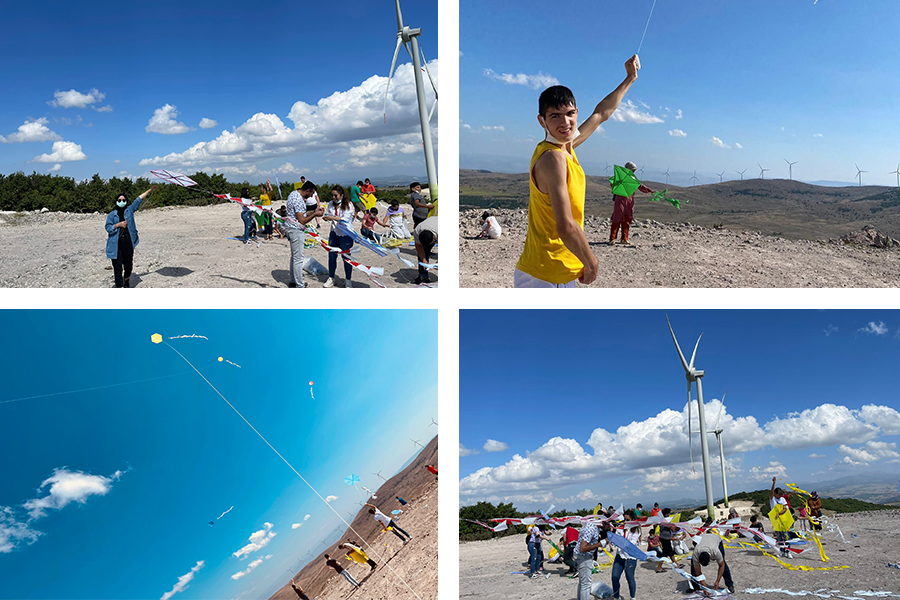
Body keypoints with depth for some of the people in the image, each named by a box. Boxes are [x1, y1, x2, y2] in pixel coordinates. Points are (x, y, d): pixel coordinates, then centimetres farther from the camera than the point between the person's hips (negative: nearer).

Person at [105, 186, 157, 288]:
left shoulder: (129, 210, 11)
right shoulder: (112, 214, 8)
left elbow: (139, 199, 9)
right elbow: (108, 227, 5)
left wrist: (150, 190, 9)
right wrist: (118, 225, -11)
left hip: (128, 241, 1)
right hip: (116, 244, -1)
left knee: (128, 265, 8)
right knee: (117, 267, -3)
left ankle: (126, 280, 35)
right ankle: (120, 286, 1)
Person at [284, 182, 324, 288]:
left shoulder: (294, 193, 9)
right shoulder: (299, 200, -23)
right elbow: (302, 220, -22)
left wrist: (314, 211, 8)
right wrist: (315, 214, -13)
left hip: (291, 227, 11)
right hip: (296, 230, -11)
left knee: (294, 256, 19)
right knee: (298, 258, -4)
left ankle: (293, 281, 28)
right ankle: (299, 286, 2)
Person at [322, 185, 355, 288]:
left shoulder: (348, 206, -13)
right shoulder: (331, 204, 6)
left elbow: (345, 220, -21)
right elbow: (328, 215, 16)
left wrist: (333, 218, -28)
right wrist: (325, 216, -8)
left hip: (346, 234, -6)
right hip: (334, 233, 6)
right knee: (331, 255, 9)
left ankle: (348, 280, 14)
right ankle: (331, 278, 23)